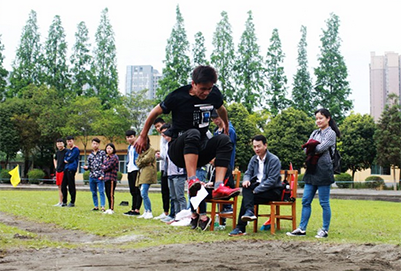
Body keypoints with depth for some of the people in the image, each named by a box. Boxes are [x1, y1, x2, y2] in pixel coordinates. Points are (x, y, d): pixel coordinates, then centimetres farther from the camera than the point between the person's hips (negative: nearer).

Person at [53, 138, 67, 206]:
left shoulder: (66, 151, -10)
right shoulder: (57, 152, 14)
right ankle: (60, 202, 15)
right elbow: (55, 159, 32)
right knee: (59, 186, 10)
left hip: (63, 171, -8)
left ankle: (63, 202, -3)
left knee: (62, 186, -8)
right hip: (58, 171, 8)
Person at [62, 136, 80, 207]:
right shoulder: (68, 150, 21)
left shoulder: (76, 150, -6)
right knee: (63, 185, 8)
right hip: (66, 169, 9)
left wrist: (67, 160, 3)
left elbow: (71, 158, -12)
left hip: (71, 169, -9)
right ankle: (64, 202, 16)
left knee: (71, 186, -5)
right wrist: (66, 160, -3)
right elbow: (65, 158, 16)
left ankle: (72, 202, 0)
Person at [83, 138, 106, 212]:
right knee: (94, 192, 9)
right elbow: (89, 165, 19)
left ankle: (102, 207, -11)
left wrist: (102, 175, -12)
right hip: (92, 176, 5)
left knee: (101, 192, -9)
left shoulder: (102, 153, 1)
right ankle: (96, 206, 17)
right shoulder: (90, 155, 15)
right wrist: (86, 167, -5)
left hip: (99, 177, -5)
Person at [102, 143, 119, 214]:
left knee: (110, 194, -8)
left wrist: (103, 167, 3)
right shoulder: (106, 157, 19)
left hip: (111, 178, -9)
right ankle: (109, 208, 18)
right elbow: (103, 166, 20)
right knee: (108, 194, 11)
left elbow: (109, 167, -14)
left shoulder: (114, 157, -9)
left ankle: (111, 209, -3)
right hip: (106, 178, 9)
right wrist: (104, 167, -1)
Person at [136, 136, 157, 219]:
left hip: (148, 173, -9)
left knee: (144, 193, -18)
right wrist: (144, 162, -2)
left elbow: (147, 159, -13)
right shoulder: (141, 151, 25)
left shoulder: (151, 150, 0)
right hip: (142, 173, 9)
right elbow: (137, 162, 17)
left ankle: (149, 212, -15)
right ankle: (146, 212, 13)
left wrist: (141, 161, 5)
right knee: (143, 194, 8)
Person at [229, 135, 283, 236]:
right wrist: (246, 180, -14)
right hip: (258, 185, 6)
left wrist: (256, 190, -24)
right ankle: (249, 212, -33)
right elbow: (248, 173, 12)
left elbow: (272, 180, -18)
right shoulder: (254, 159, 11)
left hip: (273, 191, -6)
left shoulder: (274, 160, -11)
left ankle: (240, 228, -29)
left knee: (246, 198, -26)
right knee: (246, 187, -26)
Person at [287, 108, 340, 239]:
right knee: (305, 201, 5)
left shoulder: (331, 133, -3)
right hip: (312, 170, 7)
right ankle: (302, 229, 9)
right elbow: (306, 149, 8)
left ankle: (325, 230, 7)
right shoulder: (315, 133, 17)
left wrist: (311, 146, 2)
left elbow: (321, 148, -16)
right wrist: (315, 146, -11)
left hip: (323, 170, -7)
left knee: (324, 202, -1)